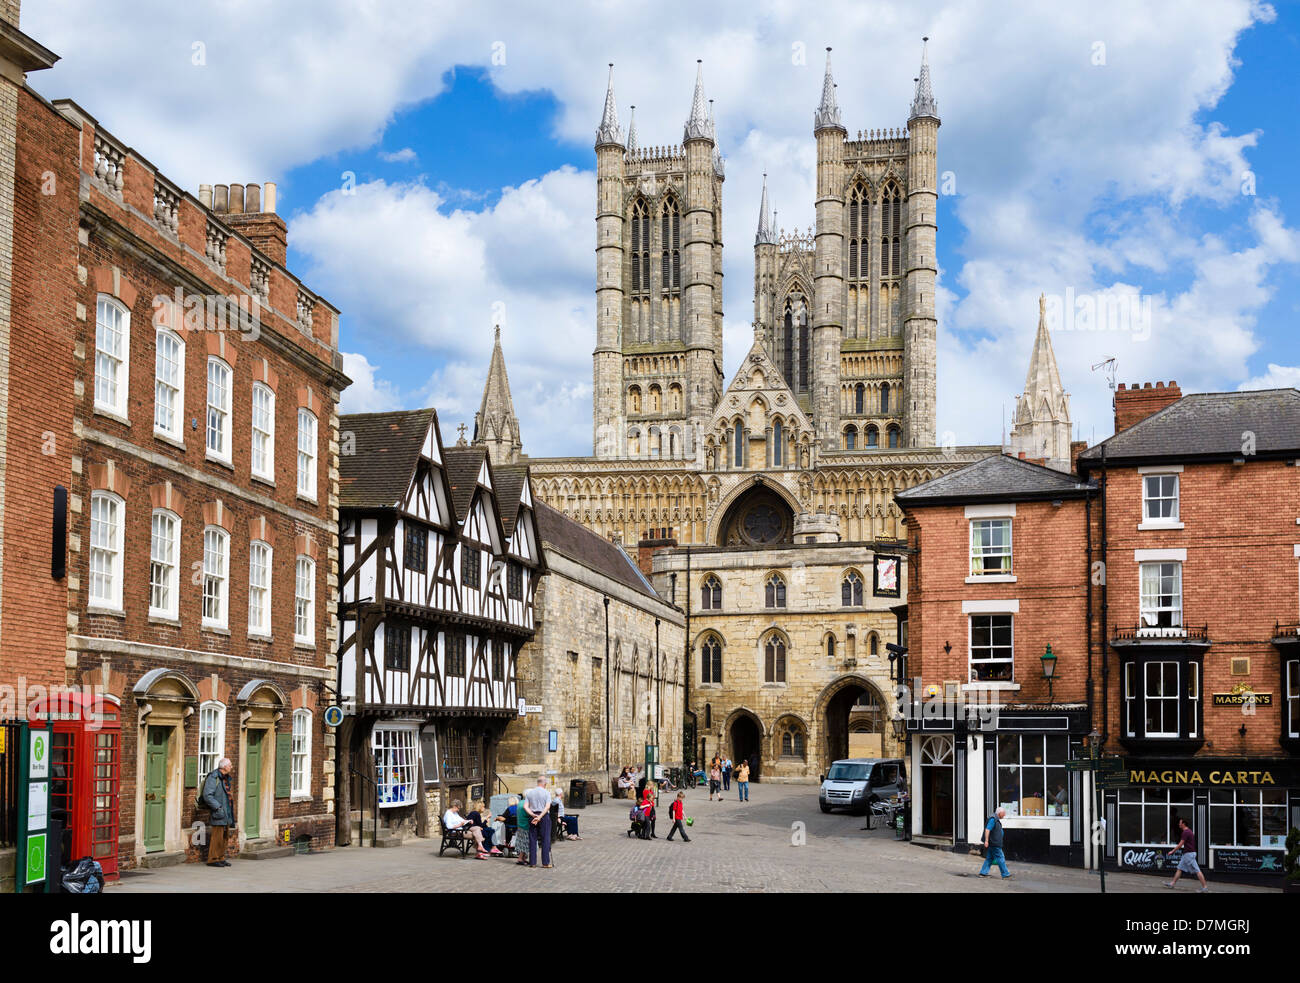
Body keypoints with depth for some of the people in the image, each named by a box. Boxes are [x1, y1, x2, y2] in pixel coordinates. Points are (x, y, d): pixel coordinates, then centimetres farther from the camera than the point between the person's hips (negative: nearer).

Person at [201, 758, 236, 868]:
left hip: (227, 813, 9)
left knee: (225, 837, 11)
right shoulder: (213, 778, -13)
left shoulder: (225, 778, 16)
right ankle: (213, 859, -1)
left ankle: (221, 858, 18)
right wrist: (218, 807, -22)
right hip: (218, 813, -9)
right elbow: (207, 795, -19)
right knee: (217, 836, -7)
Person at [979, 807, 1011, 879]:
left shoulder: (996, 819, 17)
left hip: (993, 843, 10)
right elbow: (987, 830, -22)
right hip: (994, 844, -10)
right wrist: (986, 841, -26)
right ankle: (1005, 874, 2)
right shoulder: (993, 819, -16)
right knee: (1000, 858, -3)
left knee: (989, 858, 10)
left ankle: (983, 872, 11)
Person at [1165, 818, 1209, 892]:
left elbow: (1180, 844, -18)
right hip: (1187, 854, 11)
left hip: (1189, 854, -11)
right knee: (1180, 868, 14)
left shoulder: (1186, 832, -17)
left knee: (1197, 871, -8)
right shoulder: (1188, 831, 14)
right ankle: (1173, 883, 20)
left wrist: (1172, 851, -11)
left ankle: (1205, 887, -8)